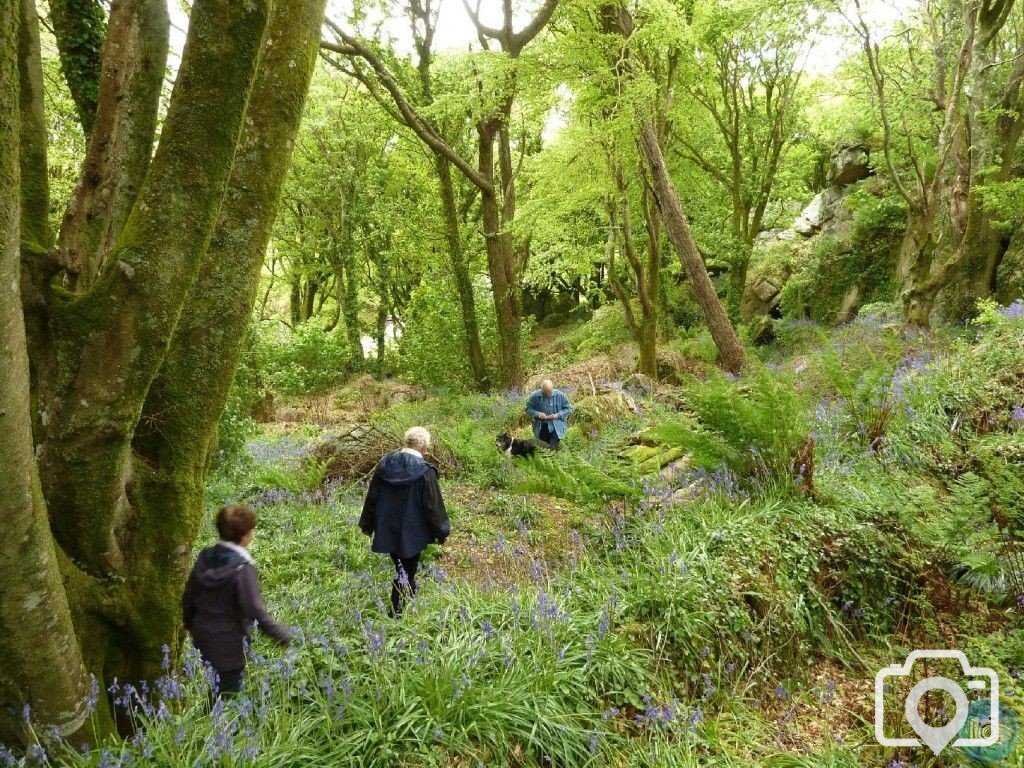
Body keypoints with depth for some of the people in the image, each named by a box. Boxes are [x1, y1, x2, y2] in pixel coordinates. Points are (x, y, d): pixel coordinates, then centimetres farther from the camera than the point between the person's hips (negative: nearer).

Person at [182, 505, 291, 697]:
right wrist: (283, 636, -19)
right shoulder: (243, 567, -23)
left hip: (202, 638, 7)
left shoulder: (205, 558, -2)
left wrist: (189, 624, 25)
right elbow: (254, 609, -26)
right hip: (230, 645, -7)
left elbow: (189, 596, 8)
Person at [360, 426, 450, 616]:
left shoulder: (385, 463, -2)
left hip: (387, 529, 6)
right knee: (407, 571, 8)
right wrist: (441, 531, 2)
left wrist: (368, 524, 18)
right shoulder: (424, 470, -17)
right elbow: (433, 505, -12)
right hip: (411, 532, -5)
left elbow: (372, 497, 6)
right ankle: (398, 613, 13)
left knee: (401, 568, 23)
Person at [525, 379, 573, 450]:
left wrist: (557, 415, -18)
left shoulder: (560, 395, -10)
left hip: (556, 427, -1)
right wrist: (537, 414, -21)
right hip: (540, 427, 1)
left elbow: (568, 409, -3)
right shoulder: (535, 396, -10)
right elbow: (528, 408, -2)